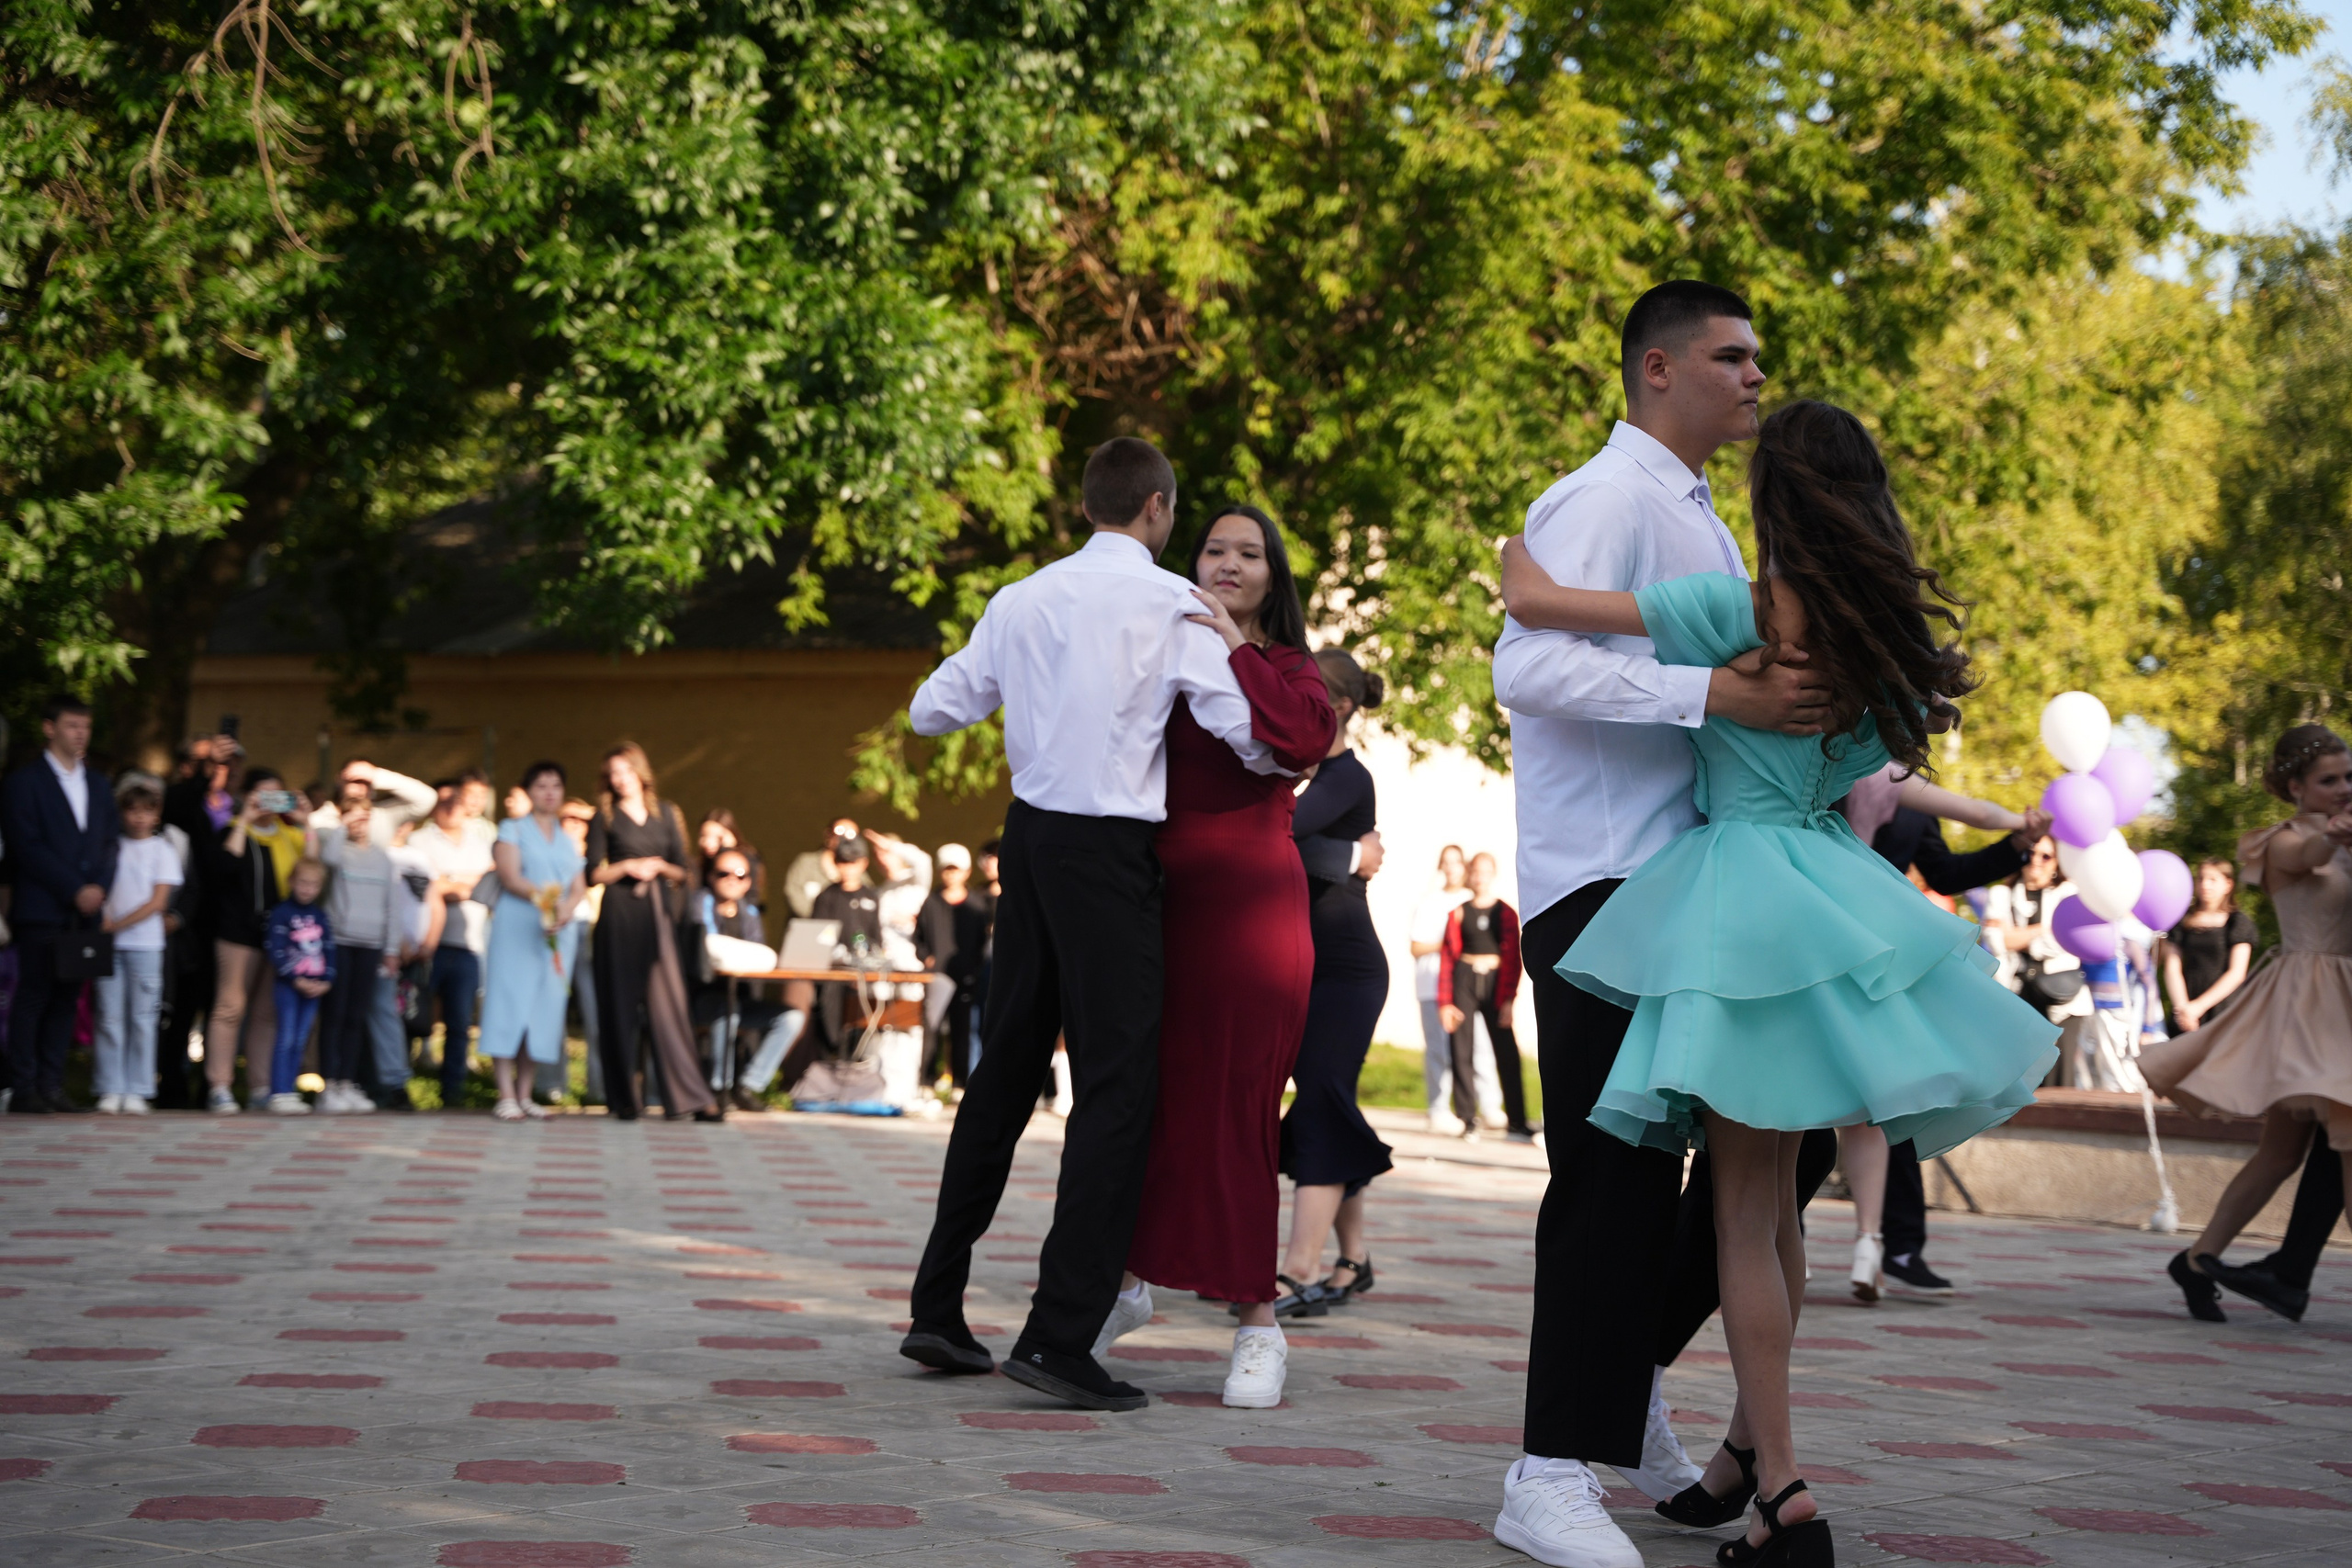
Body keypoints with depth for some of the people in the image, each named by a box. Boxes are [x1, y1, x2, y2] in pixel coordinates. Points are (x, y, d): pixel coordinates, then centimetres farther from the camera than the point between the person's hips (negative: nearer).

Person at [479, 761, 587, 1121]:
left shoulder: (568, 839, 19)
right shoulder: (513, 829, 6)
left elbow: (580, 887, 9)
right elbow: (509, 876, -7)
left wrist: (565, 908, -13)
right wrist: (541, 897, -23)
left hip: (559, 931, 4)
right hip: (517, 927, -4)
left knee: (544, 1009, 1)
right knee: (511, 1004, -9)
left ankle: (524, 1094, 6)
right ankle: (505, 1095, -11)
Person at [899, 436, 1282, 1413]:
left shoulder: (1021, 601, 10)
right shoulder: (1173, 604, -5)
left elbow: (930, 713, 14)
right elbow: (1249, 735, -10)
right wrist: (1289, 759, 12)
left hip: (1030, 836, 7)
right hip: (1109, 852, -6)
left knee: (1006, 1067, 15)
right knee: (1117, 1084, -4)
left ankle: (937, 1309, 18)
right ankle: (1058, 1338, -10)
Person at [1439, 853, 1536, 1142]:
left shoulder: (1506, 914, 4)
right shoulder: (1459, 913, 5)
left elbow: (1513, 959, 2)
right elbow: (1447, 958, 4)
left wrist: (1509, 999, -7)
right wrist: (1445, 1002, -2)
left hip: (1495, 984, -1)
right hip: (1464, 983, 1)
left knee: (1507, 1054, -4)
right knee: (1462, 1055, 0)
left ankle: (1516, 1124, -1)